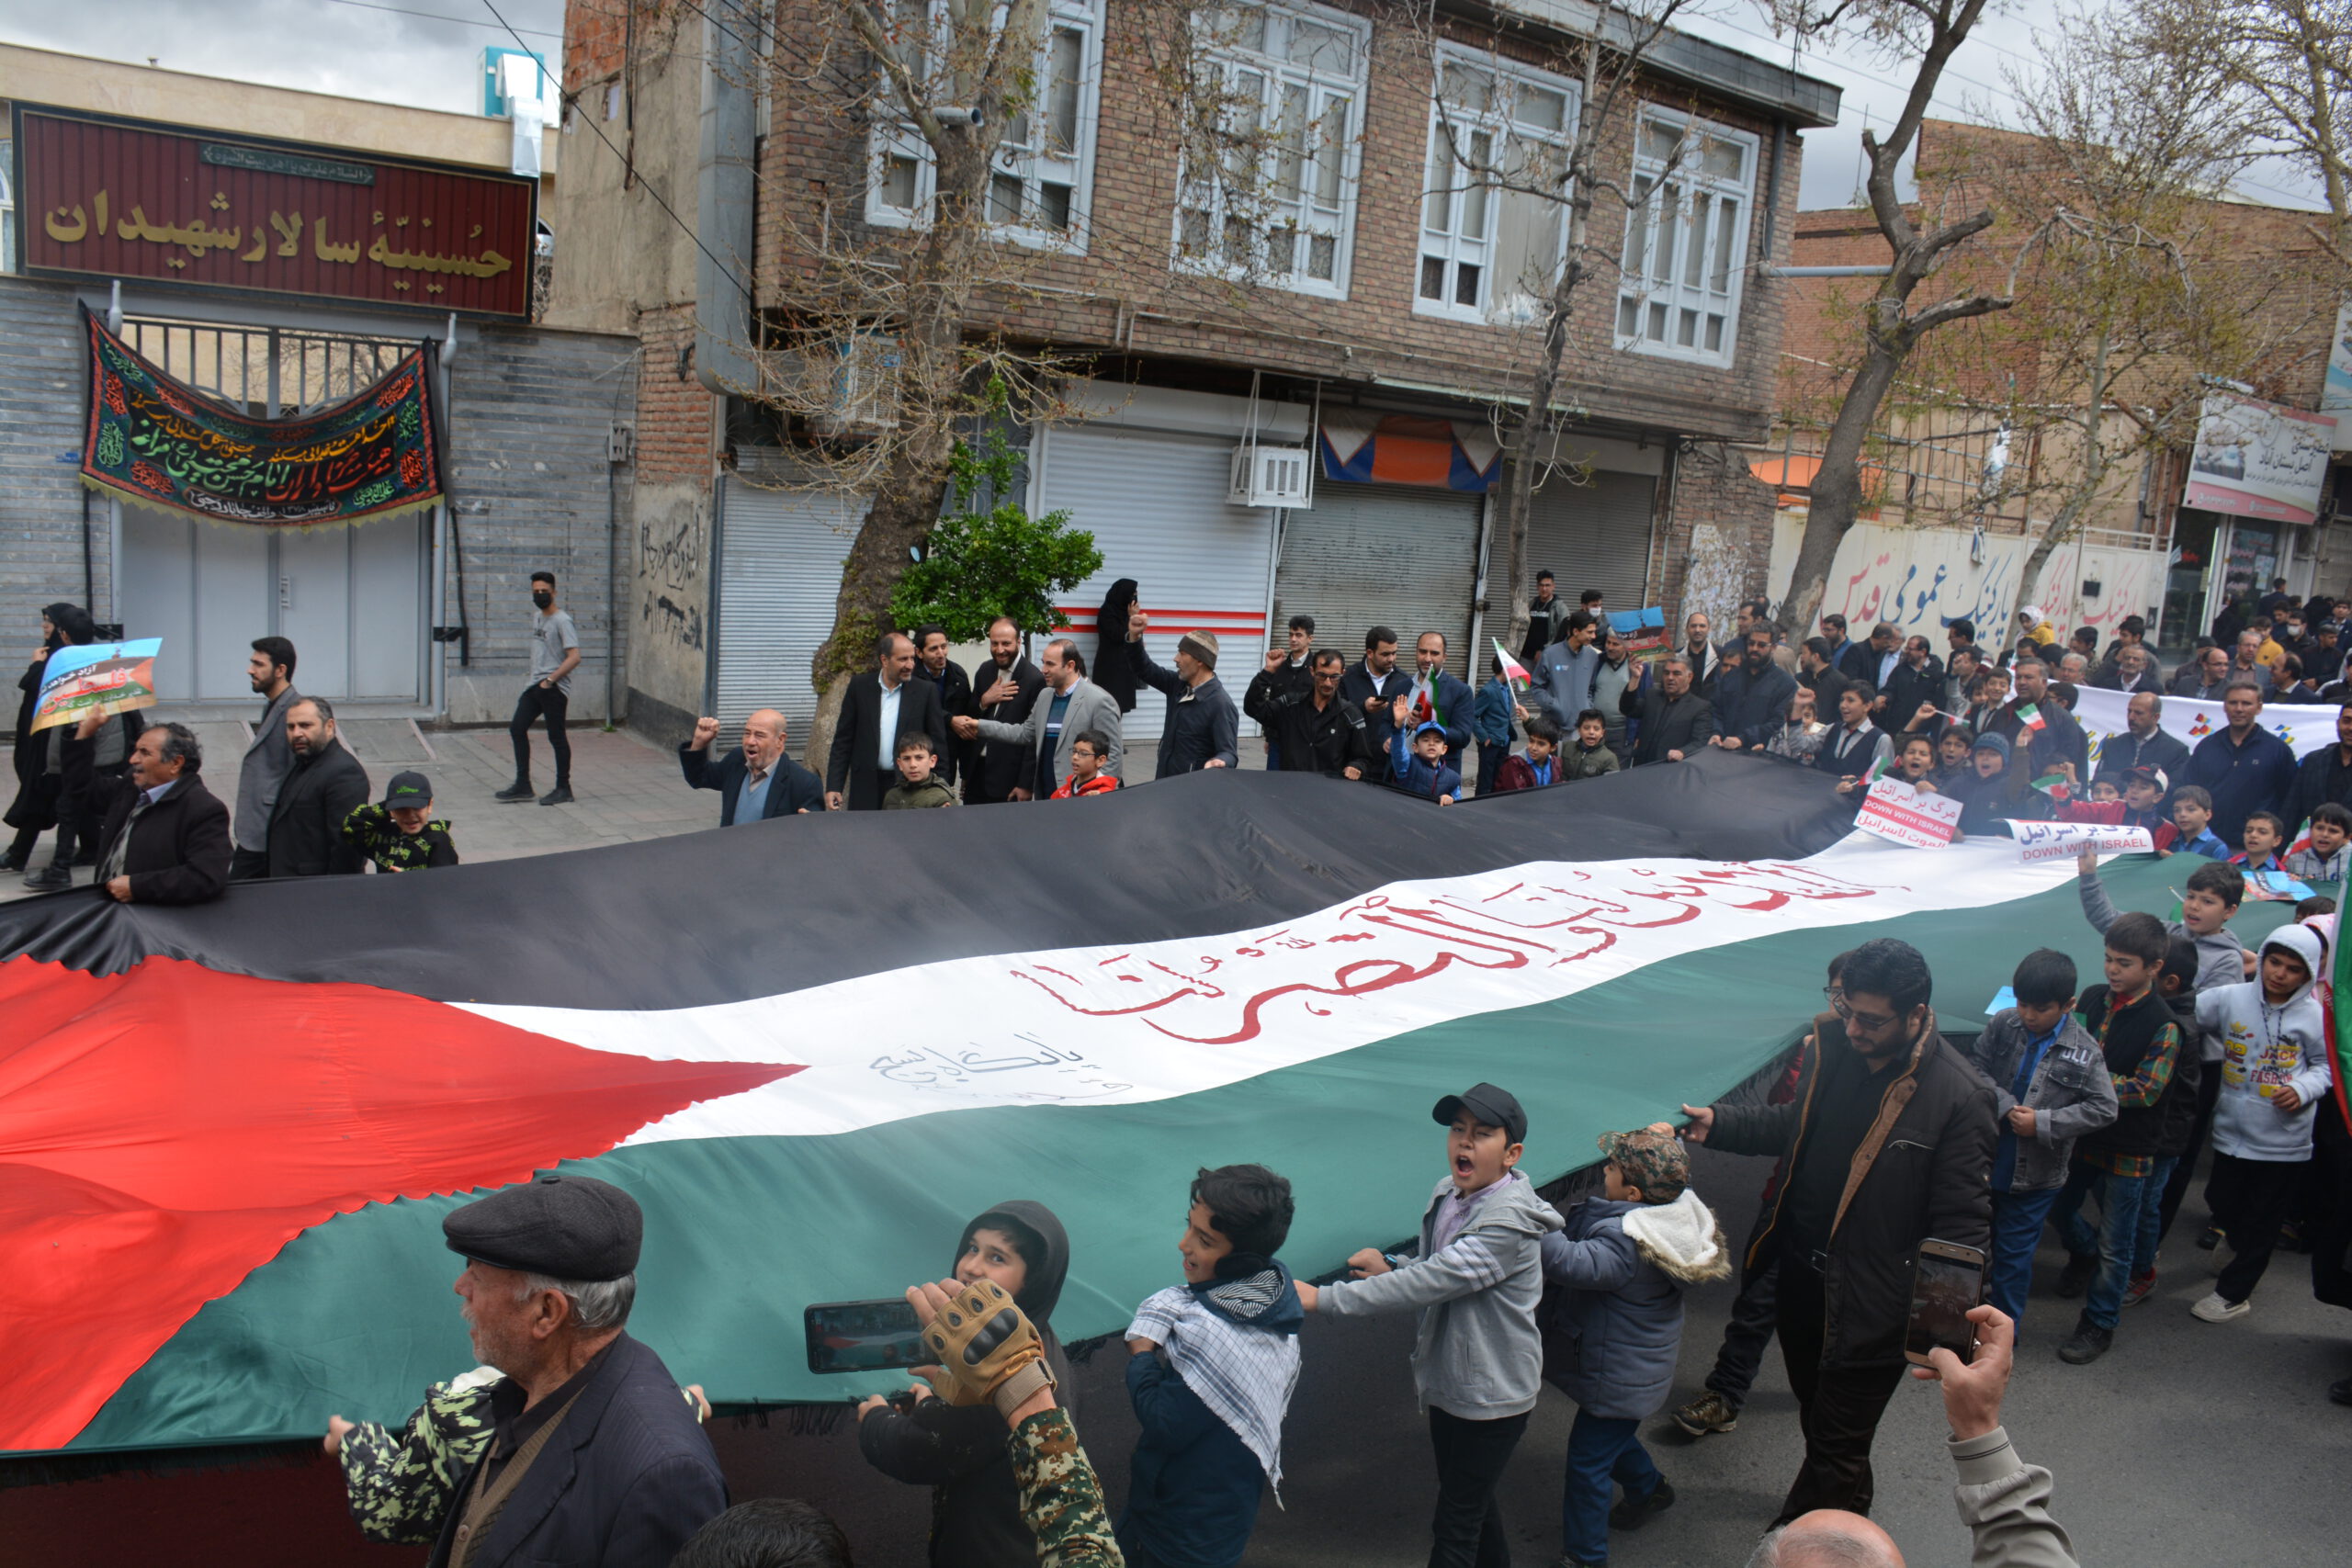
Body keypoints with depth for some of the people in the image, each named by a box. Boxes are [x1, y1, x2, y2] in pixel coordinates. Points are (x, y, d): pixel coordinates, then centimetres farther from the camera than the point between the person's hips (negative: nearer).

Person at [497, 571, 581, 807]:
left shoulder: (562, 621, -12)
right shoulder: (536, 616, 14)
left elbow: (574, 657, -20)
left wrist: (550, 680, -19)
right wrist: (537, 678, 16)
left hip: (554, 688, -9)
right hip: (535, 685, 9)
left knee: (556, 736, -3)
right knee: (517, 729, 6)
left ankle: (563, 788, 7)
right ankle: (522, 785, 13)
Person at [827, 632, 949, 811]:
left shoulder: (926, 691, 0)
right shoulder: (860, 686, 3)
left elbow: (938, 744, 3)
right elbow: (843, 740, 5)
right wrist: (833, 786, -1)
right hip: (867, 787, 1)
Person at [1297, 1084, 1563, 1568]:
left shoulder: (1510, 1222, -29)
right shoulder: (1446, 1194, -2)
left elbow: (1429, 1283, -33)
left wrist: (1322, 1298, -33)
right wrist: (1390, 1266, -10)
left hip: (1492, 1396, -8)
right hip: (1446, 1380, 8)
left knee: (1455, 1526, 2)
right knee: (1469, 1496, 26)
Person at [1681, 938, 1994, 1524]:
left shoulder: (1959, 1096, -21)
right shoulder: (1833, 1048, -3)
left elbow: (1962, 1225, -18)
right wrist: (1717, 1123, 4)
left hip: (1870, 1302, -7)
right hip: (1802, 1275, 7)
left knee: (1835, 1447, 5)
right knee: (1818, 1417, 27)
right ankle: (1850, 1515, 52)